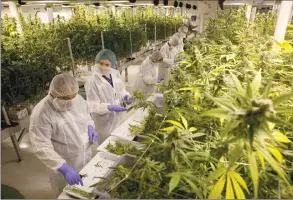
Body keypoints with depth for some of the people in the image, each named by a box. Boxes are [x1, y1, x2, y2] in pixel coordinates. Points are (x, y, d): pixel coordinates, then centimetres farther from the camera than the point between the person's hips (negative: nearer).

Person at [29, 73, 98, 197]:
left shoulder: (78, 99, -11)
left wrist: (90, 127, -12)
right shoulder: (41, 113, -27)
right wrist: (64, 168, -34)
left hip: (86, 156, 5)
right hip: (64, 165, -5)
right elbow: (42, 148, -28)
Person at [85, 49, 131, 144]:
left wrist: (126, 96, -11)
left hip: (119, 117, 6)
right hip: (105, 121, -5)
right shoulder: (92, 81, -22)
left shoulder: (116, 74, -5)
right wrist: (110, 107, -35)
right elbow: (93, 106, -21)